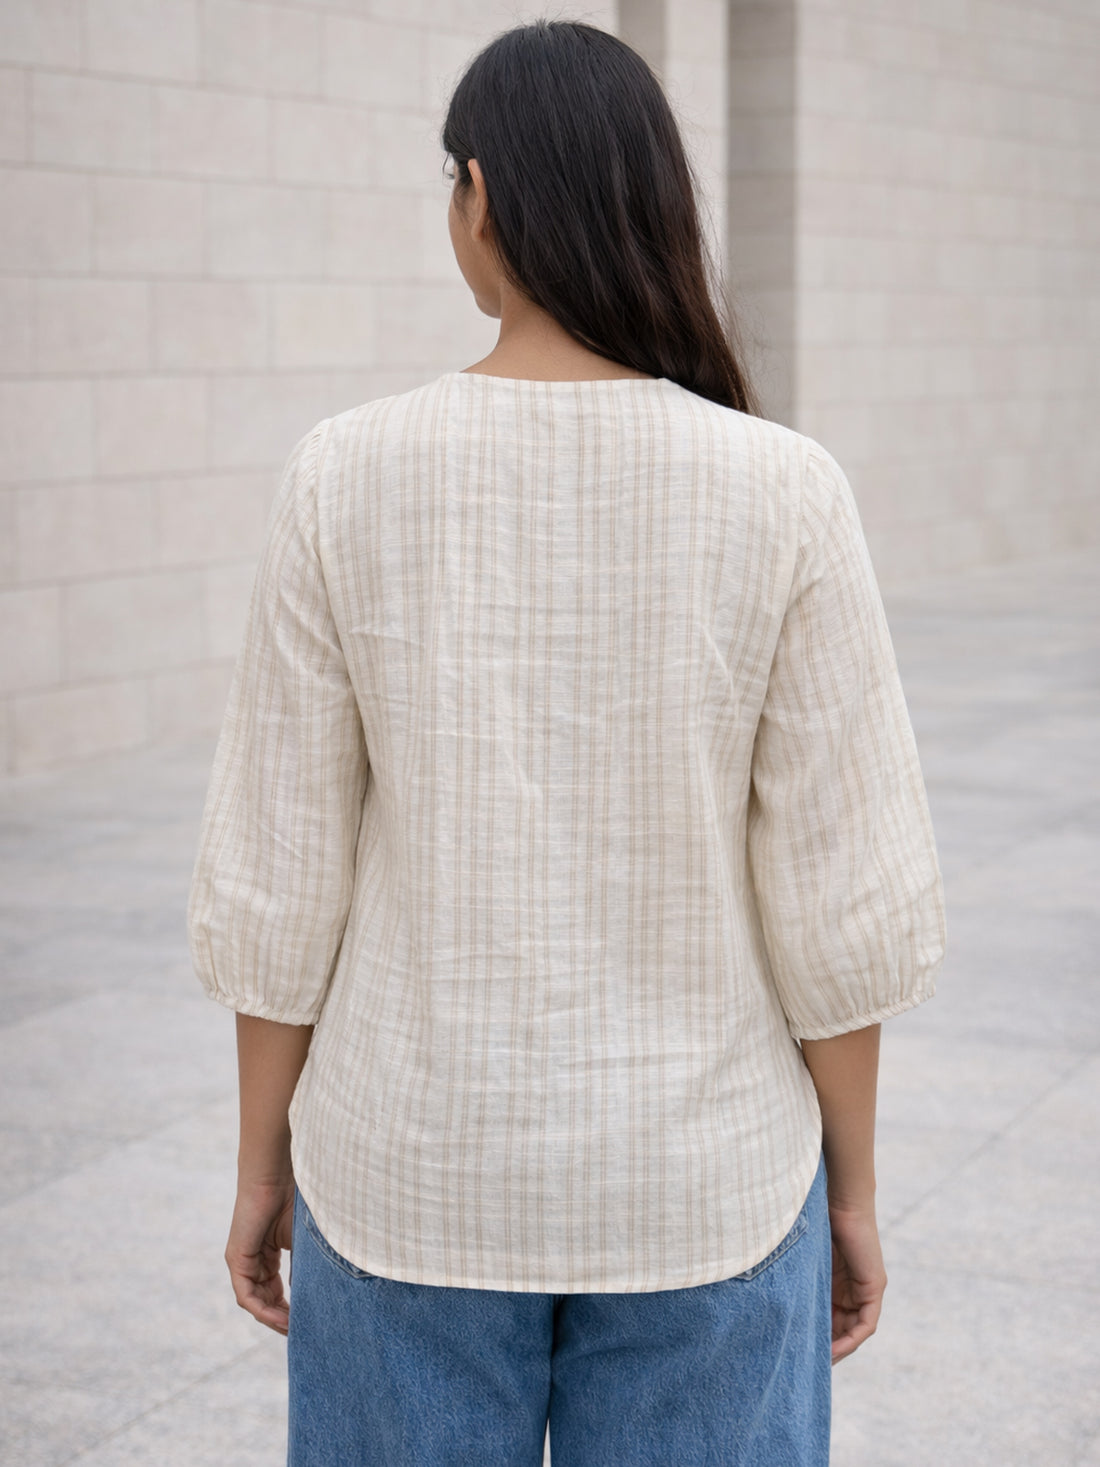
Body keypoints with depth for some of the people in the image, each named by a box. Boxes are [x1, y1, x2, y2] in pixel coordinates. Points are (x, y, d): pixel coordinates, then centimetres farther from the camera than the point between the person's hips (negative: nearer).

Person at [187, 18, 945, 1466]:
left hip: (423, 1160, 1)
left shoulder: (347, 478, -13)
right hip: (696, 1176, 0)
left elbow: (279, 875, -8)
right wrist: (851, 1185, 3)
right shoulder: (781, 496, -14)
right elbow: (842, 894, -11)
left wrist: (261, 1157, 6)